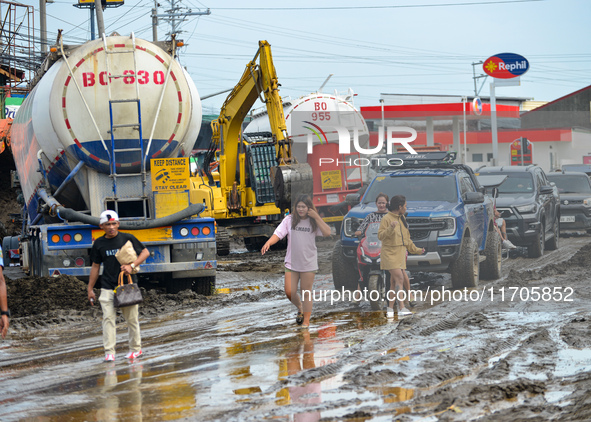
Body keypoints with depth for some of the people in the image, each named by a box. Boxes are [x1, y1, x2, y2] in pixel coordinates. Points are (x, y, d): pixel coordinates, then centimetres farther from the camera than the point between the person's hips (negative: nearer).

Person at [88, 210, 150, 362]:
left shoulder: (127, 238, 0)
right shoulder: (99, 244, 6)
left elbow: (145, 252, 3)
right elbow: (95, 266, 13)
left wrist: (132, 266, -12)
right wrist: (90, 289, 13)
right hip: (108, 288, 1)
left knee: (131, 318, 5)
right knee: (108, 318, -9)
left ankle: (135, 349, 20)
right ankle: (109, 352, -10)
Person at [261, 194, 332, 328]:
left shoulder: (314, 221, -4)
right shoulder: (290, 220, -2)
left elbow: (327, 233, -17)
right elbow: (278, 234, -10)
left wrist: (316, 217, -20)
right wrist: (268, 243, -29)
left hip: (308, 263, -1)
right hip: (291, 262, 1)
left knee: (307, 293, 6)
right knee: (289, 292, 1)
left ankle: (306, 320, 17)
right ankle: (300, 309, 32)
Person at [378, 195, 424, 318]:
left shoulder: (402, 219, 17)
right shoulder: (387, 219, -9)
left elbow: (406, 238, 24)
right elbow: (380, 235, -17)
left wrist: (415, 250, 24)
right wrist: (390, 228, -31)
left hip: (400, 254, 8)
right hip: (390, 254, -8)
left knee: (394, 282, 6)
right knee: (399, 279, -17)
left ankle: (390, 308, 11)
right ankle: (402, 308, -23)